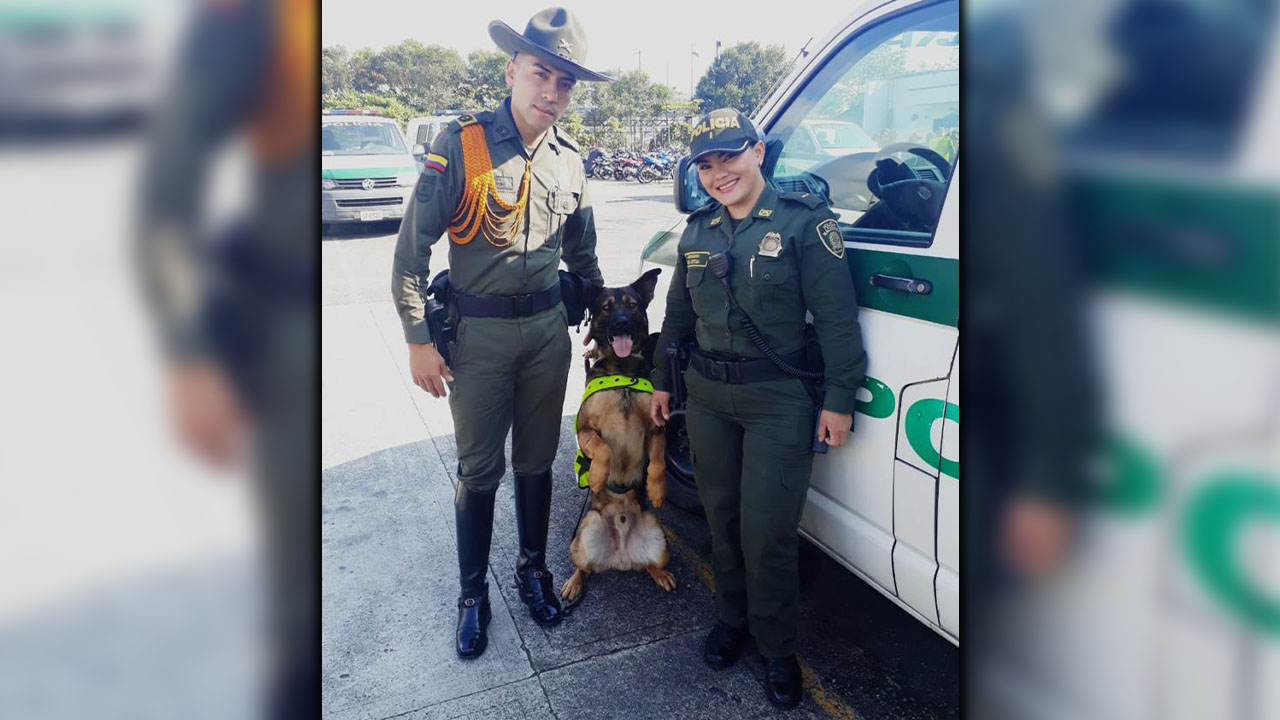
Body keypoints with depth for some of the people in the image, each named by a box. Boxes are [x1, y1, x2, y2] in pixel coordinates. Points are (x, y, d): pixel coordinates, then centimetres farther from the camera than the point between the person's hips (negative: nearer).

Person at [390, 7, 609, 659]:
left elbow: (582, 256, 18)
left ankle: (533, 569, 34)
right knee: (479, 469, 7)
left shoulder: (569, 161, 5)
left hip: (547, 328, 4)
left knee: (537, 459, 15)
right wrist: (418, 339, -11)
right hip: (478, 331, -4)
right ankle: (472, 593, 25)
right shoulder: (462, 144, -10)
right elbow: (411, 248, -9)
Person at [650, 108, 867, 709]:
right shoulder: (698, 232, 9)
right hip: (706, 395, 5)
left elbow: (836, 316, -10)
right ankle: (732, 618, 37)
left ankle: (777, 649, 20)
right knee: (721, 516, 15)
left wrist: (839, 398, -12)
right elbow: (677, 315, 18)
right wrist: (662, 382, 20)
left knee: (766, 534, -3)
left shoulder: (803, 221, -9)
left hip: (779, 400, -5)